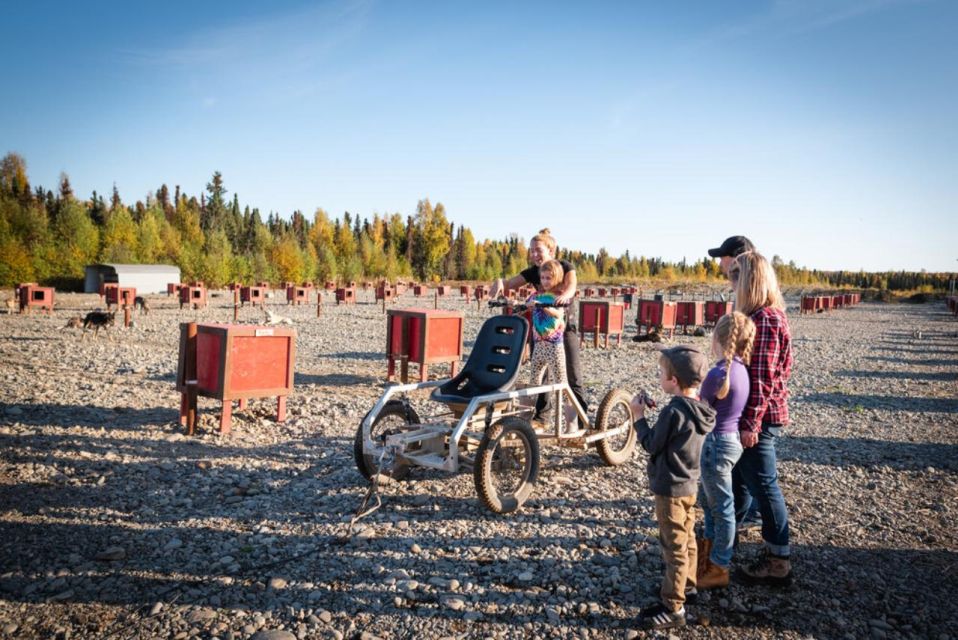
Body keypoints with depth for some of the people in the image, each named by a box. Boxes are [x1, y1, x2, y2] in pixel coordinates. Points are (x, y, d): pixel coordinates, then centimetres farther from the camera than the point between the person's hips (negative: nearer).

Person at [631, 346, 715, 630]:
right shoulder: (700, 408, 0)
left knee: (674, 546, 0)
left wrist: (638, 416, -9)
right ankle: (686, 583, 42)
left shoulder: (673, 411, -27)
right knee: (686, 537, 24)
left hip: (670, 488, -9)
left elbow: (651, 445, -17)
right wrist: (656, 414, 3)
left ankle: (673, 607, 10)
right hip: (689, 483, 9)